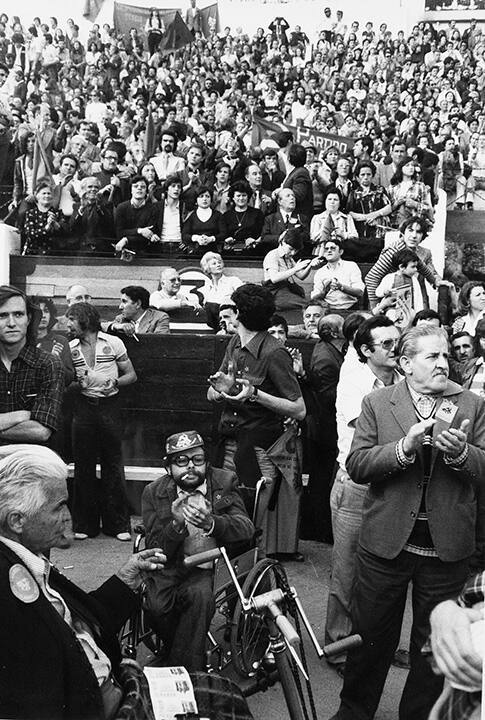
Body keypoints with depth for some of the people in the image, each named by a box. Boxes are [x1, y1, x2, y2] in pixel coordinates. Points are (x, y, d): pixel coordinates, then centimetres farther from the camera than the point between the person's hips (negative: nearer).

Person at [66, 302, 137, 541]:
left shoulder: (113, 343, -1)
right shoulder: (71, 348, 7)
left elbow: (131, 375, 3)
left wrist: (115, 382, -15)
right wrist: (77, 383, -7)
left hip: (109, 406, -2)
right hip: (83, 407, 3)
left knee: (113, 465, 1)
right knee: (83, 465, 5)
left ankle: (118, 524, 10)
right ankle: (85, 524, 15)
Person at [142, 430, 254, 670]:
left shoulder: (225, 482, 0)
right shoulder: (154, 493, -1)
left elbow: (246, 528, -12)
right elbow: (157, 552, -6)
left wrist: (211, 523, -33)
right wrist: (177, 524, -26)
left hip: (210, 568, -1)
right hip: (172, 567, 1)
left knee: (200, 595, -31)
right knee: (157, 607, -26)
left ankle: (185, 670, -14)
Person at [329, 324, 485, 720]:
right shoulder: (377, 403, 0)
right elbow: (356, 466, -8)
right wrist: (405, 446, -21)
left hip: (447, 547, 1)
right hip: (386, 541, -1)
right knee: (371, 636, 14)